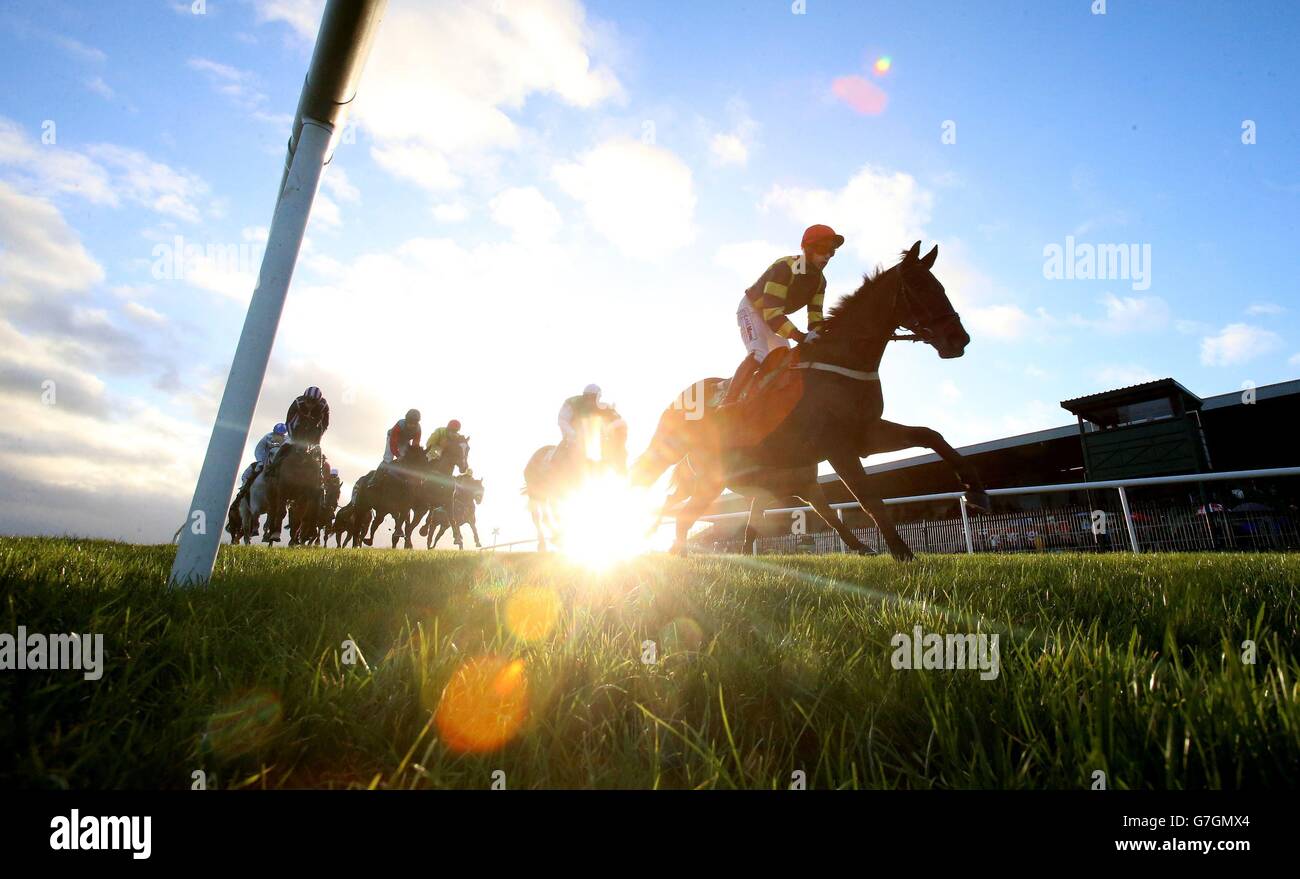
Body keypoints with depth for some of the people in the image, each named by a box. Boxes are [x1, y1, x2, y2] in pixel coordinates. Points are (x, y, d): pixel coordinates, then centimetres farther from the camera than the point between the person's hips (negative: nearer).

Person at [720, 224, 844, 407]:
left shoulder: (820, 281, -6)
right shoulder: (785, 268, -31)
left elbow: (815, 316, -8)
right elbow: (772, 312, -40)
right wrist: (801, 337, -48)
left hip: (774, 317, 9)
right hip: (752, 309, -9)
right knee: (759, 355, -30)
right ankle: (725, 405, -35)